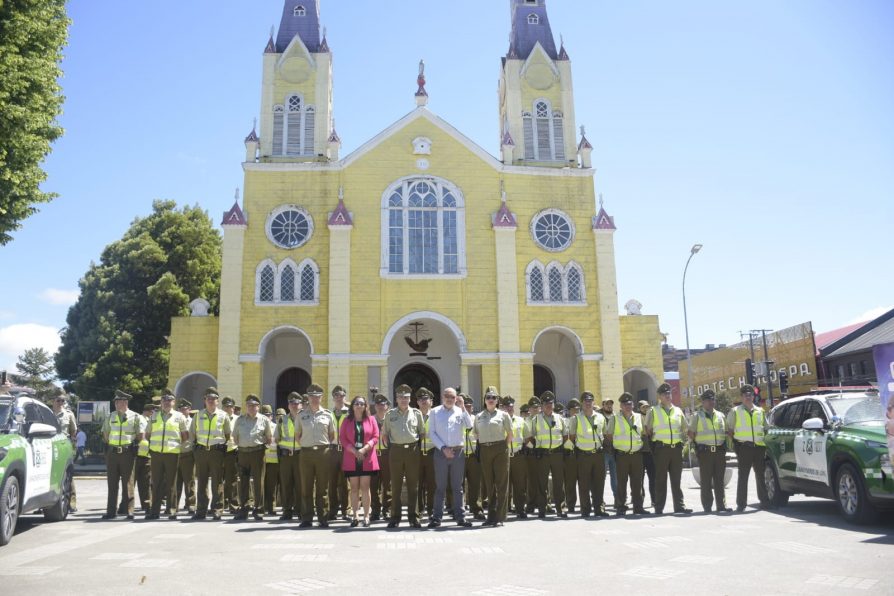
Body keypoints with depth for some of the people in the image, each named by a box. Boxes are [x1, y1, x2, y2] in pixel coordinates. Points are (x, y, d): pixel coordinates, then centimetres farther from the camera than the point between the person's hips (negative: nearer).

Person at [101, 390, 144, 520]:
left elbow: (140, 436, 3)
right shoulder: (110, 417, 11)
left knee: (128, 483, 0)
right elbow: (105, 435, 20)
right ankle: (111, 511, 11)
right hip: (112, 453, 3)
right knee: (112, 483, 5)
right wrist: (111, 444, 10)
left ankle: (128, 511, 5)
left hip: (128, 453, -3)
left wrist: (132, 445, -1)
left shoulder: (135, 417, 1)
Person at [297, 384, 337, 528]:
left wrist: (328, 447, 2)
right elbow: (298, 435, 15)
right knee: (306, 487, 3)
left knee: (323, 487, 2)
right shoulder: (302, 416, 8)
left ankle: (323, 518, 7)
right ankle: (306, 518, 10)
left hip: (323, 452, -1)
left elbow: (333, 435, 12)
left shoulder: (328, 415, 6)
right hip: (306, 452, 1)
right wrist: (303, 445, 3)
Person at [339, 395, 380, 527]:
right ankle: (355, 515, 10)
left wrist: (364, 449, -13)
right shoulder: (347, 420, 6)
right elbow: (342, 438, 0)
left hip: (367, 458, -1)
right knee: (354, 488, 4)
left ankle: (366, 516, 6)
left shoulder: (370, 420, 5)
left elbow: (376, 437, 0)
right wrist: (354, 451, -12)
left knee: (365, 487, 0)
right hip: (351, 458, 1)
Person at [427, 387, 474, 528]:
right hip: (441, 452, -1)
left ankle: (460, 517, 11)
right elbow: (432, 433, 1)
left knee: (457, 486, 6)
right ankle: (437, 517, 7)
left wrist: (463, 408, -13)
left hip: (458, 452, 1)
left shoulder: (460, 411, 7)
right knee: (440, 486, 2)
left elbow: (469, 425, -8)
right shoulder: (435, 412, 5)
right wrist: (443, 448, -9)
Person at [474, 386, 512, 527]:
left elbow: (510, 433, 7)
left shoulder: (503, 415, 4)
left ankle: (500, 517, 2)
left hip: (500, 450, -3)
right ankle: (491, 516, 13)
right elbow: (476, 434, 18)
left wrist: (504, 447, 2)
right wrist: (479, 445, 9)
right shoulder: (479, 416, 12)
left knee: (501, 483, -2)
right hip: (484, 451, 3)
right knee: (488, 484, 6)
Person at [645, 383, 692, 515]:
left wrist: (682, 442, 11)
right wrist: (654, 442, 0)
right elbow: (648, 430, 6)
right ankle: (659, 508, 5)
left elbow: (686, 429, 21)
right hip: (661, 448, -3)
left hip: (676, 448, 3)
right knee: (661, 479, 0)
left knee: (676, 479, 6)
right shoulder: (653, 411, 3)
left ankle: (679, 505, 10)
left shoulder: (678, 411, 13)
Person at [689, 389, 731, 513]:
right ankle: (707, 506, 3)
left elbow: (726, 432, 20)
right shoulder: (698, 416, 4)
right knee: (706, 480, -1)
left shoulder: (720, 415, 15)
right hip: (705, 451, -4)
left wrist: (724, 445, 10)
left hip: (720, 451, 4)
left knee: (720, 479, 6)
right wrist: (699, 443, -1)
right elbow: (691, 433, 4)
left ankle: (721, 505, 11)